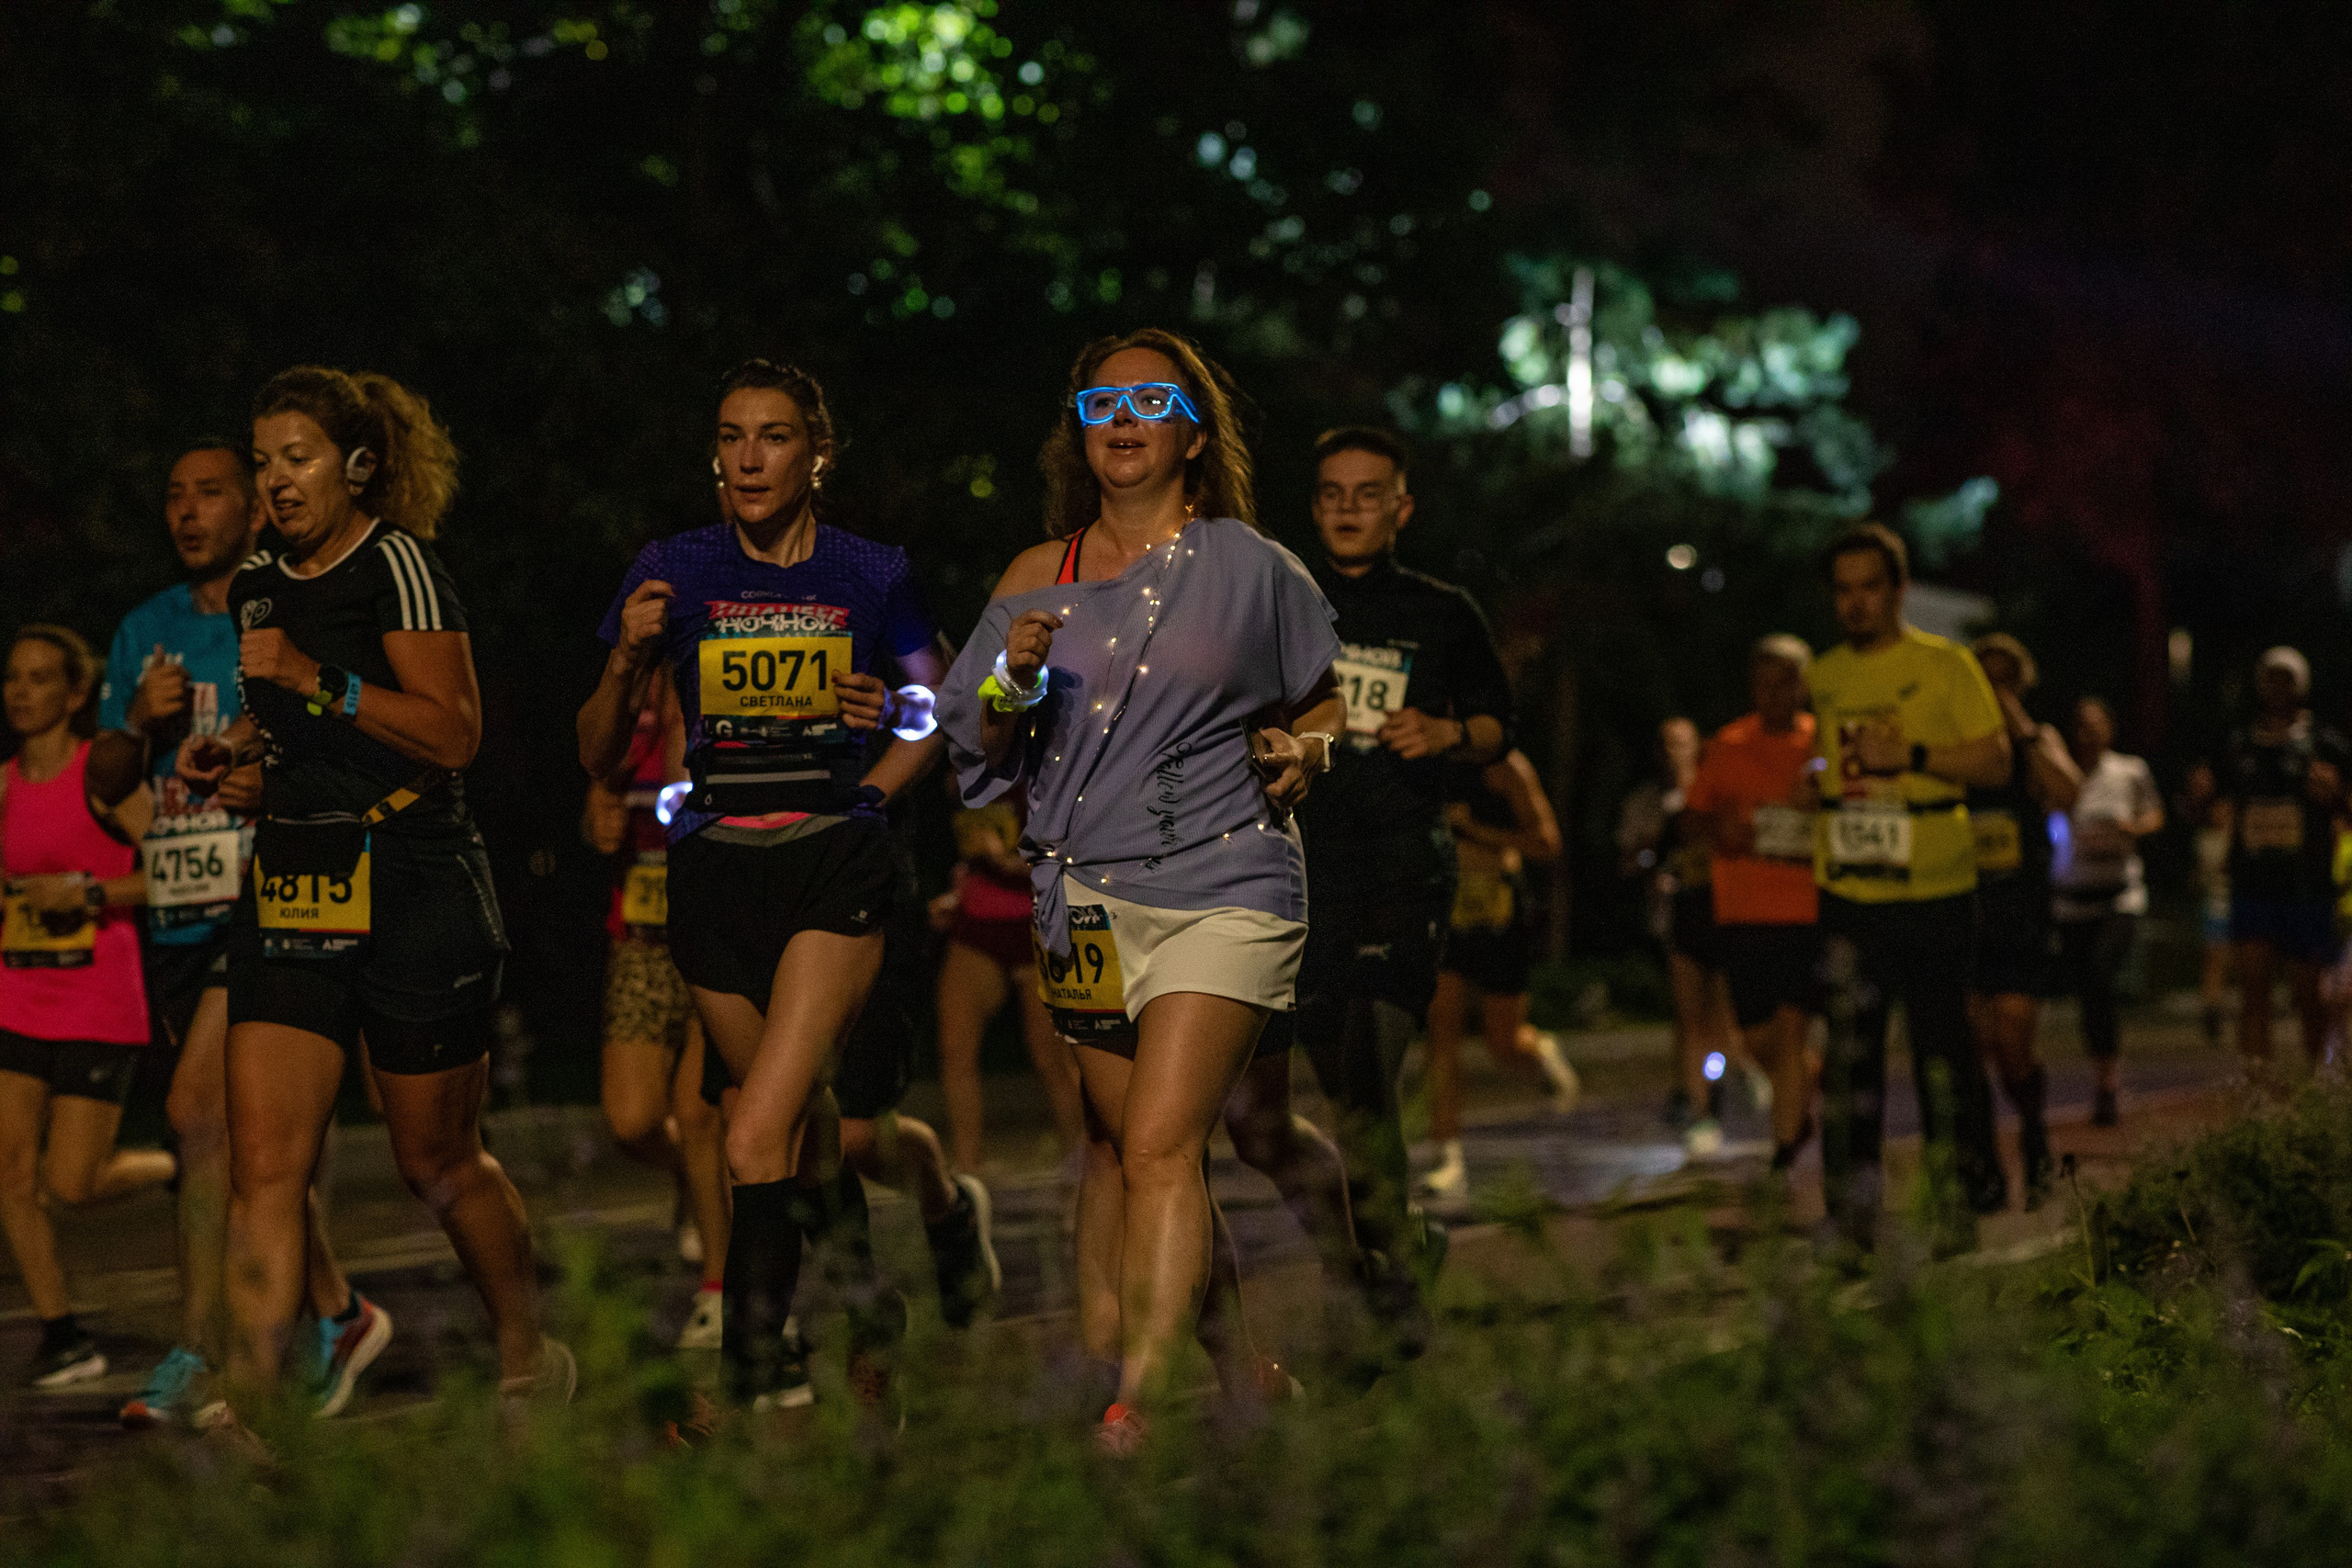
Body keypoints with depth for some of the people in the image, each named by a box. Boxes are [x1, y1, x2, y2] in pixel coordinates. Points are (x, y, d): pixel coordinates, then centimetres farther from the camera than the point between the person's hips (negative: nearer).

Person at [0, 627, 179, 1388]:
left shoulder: (101, 773, -10)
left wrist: (87, 891, -20)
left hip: (99, 1010, -6)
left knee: (70, 1184, -6)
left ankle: (180, 1170, 23)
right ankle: (64, 1338, 10)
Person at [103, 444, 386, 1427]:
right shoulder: (146, 630, 16)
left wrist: (283, 781, -19)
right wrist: (141, 724, -5)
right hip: (176, 913, 6)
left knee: (201, 1110, -18)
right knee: (246, 1135, 9)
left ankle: (199, 1355, -11)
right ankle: (338, 1313, 24)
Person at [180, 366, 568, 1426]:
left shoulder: (397, 565, -10)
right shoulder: (259, 585, 13)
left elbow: (455, 733, -17)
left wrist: (319, 682, -21)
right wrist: (231, 744, 10)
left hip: (414, 890, -6)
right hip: (289, 890, 6)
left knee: (436, 1158, 7)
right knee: (264, 1160, -6)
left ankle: (529, 1359, 30)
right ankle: (245, 1411, -9)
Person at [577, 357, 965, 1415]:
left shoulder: (871, 575, 1)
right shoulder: (674, 572, 2)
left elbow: (937, 705, 18)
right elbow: (599, 756, 4)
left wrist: (870, 789, 1)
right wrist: (627, 660, -14)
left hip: (835, 863, -3)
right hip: (716, 874, 3)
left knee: (759, 1139, -18)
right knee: (803, 1116, 14)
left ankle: (752, 1378, -13)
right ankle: (866, 1294, 40)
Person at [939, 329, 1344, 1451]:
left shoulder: (1251, 567, 3)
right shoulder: (1037, 579, 8)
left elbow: (1324, 702, 16)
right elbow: (983, 749, 11)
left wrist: (1305, 751, -6)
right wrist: (1013, 688, -9)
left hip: (1220, 885, -3)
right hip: (1087, 894, 4)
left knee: (1159, 1145, -15)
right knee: (1116, 1139, 13)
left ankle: (1140, 1405, -19)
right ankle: (1097, 1353, 24)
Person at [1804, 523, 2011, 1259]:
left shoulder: (1945, 665, -1)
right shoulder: (1824, 676, 13)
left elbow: (1994, 761, -4)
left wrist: (1910, 755, -16)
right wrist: (1814, 785, 4)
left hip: (1934, 891, -3)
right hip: (1848, 892, 3)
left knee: (1941, 1045, 5)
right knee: (1848, 1045, -4)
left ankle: (1957, 1198, 18)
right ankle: (1851, 1210, -2)